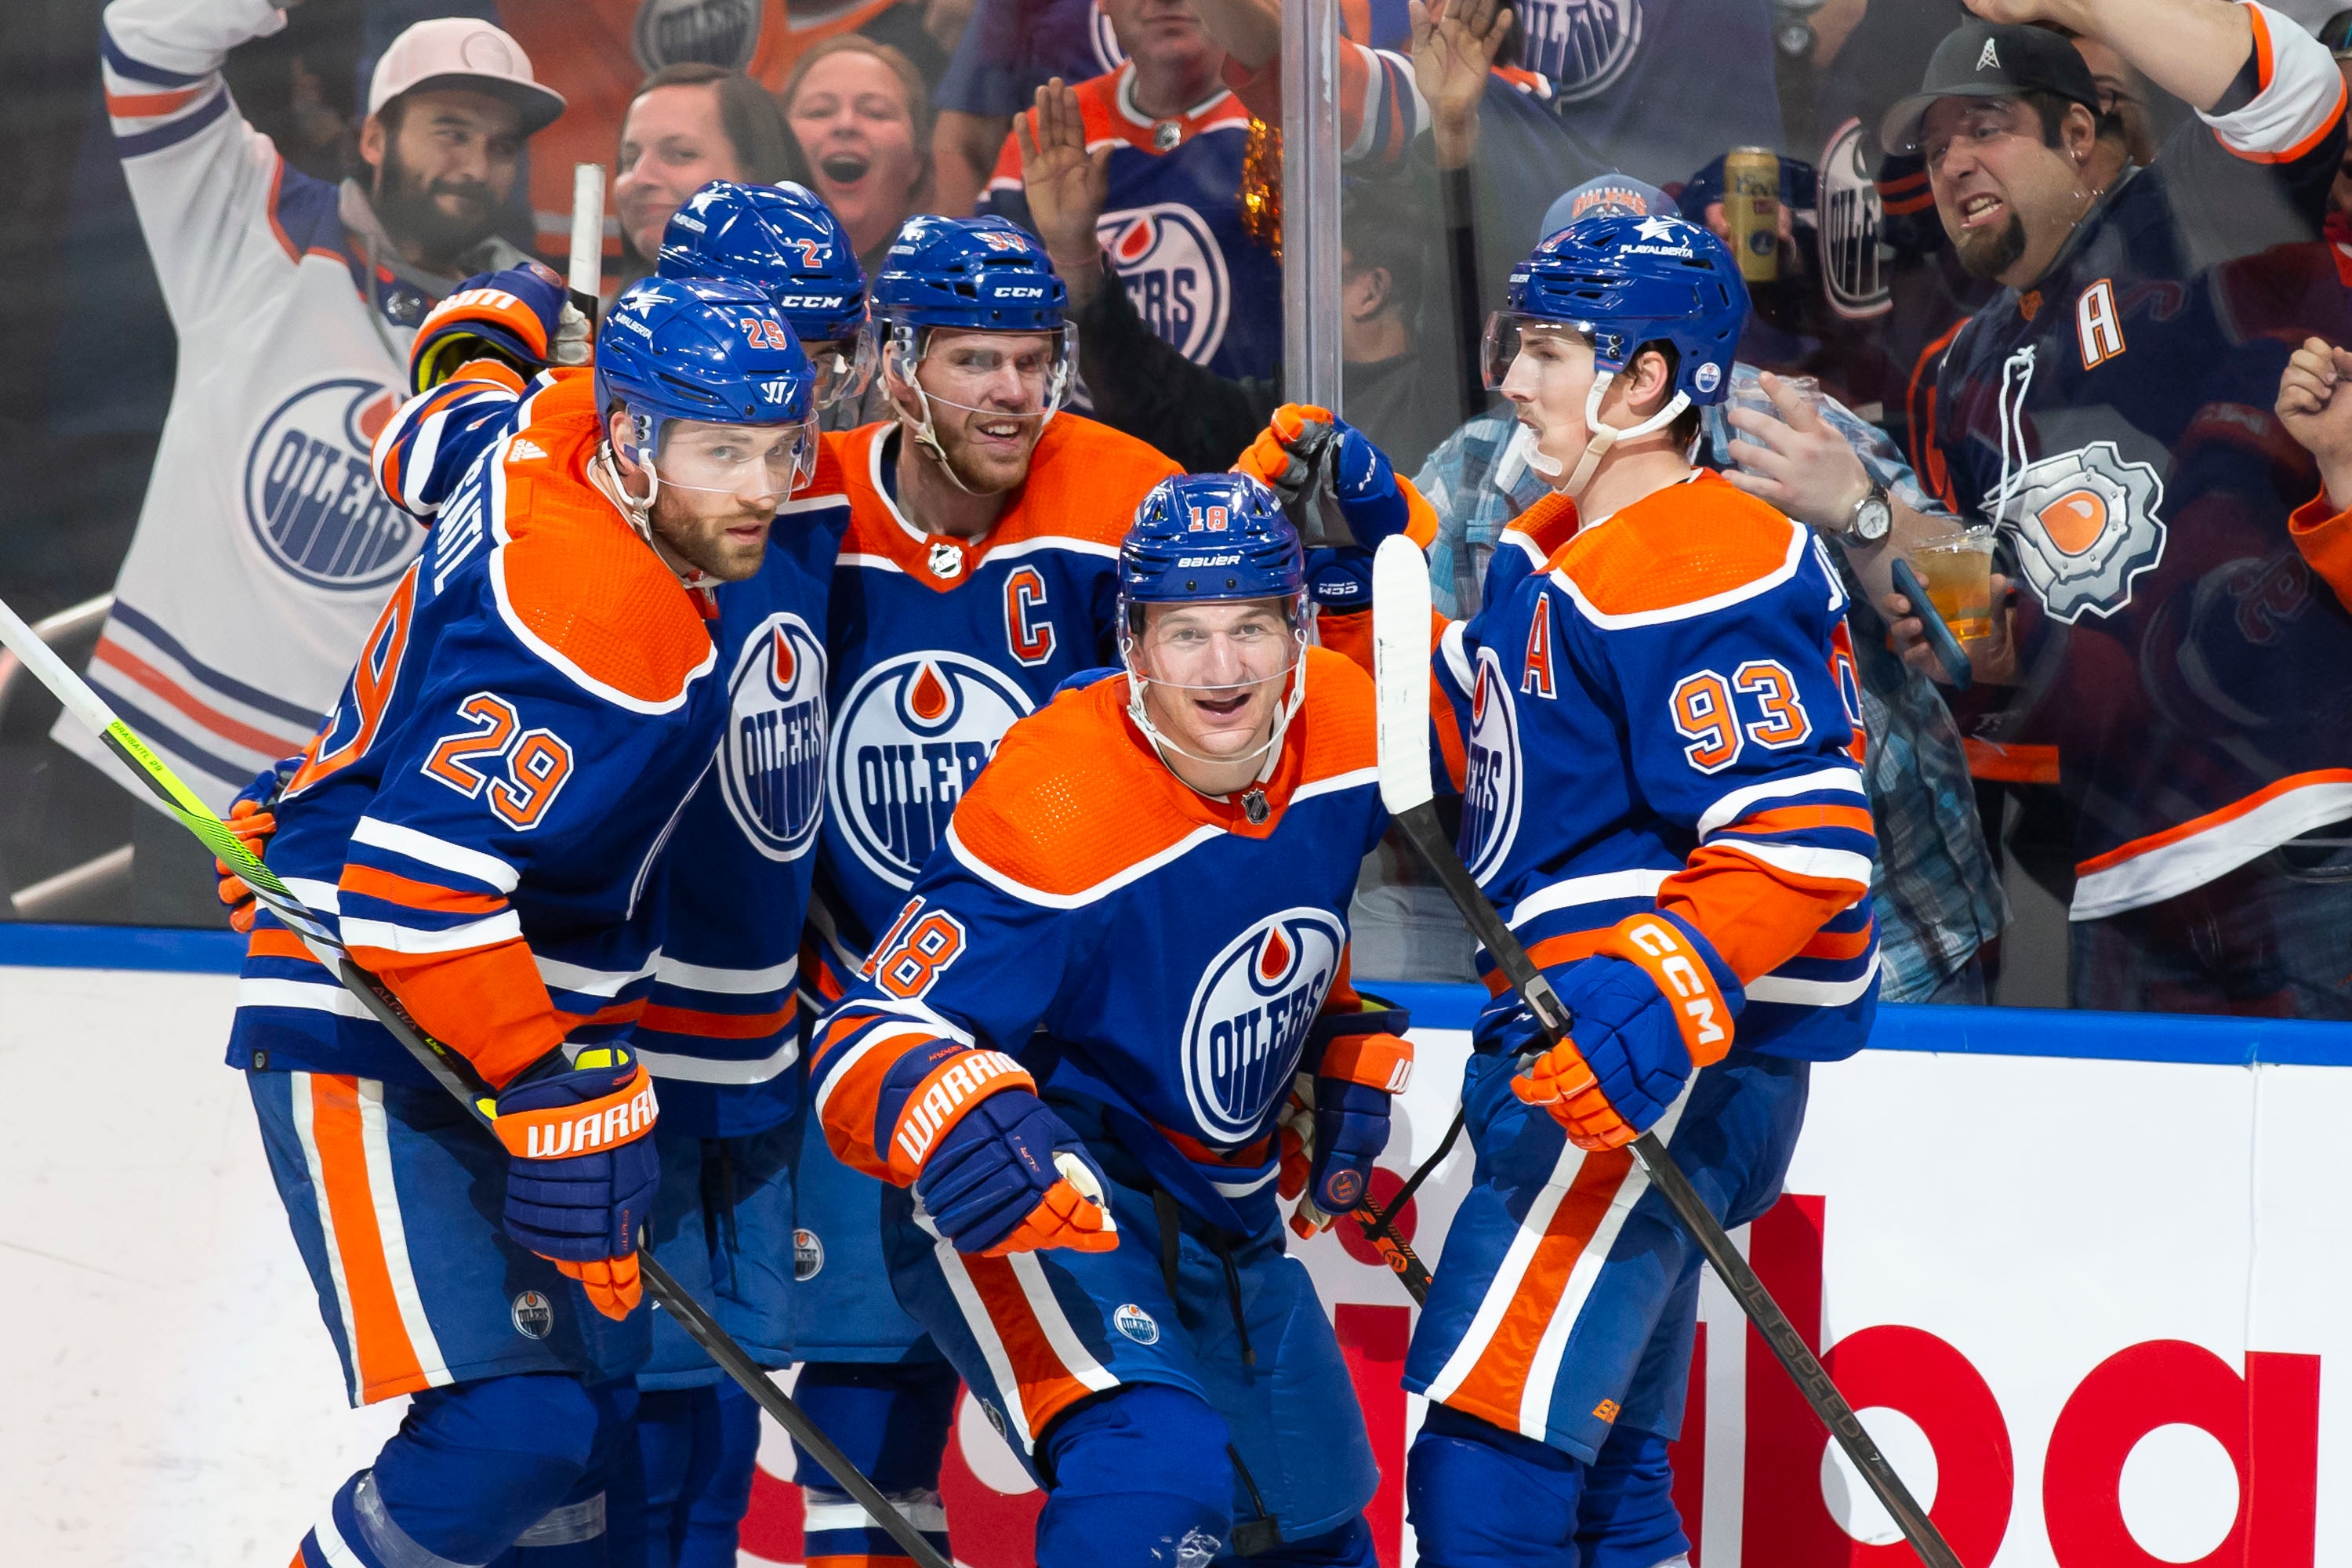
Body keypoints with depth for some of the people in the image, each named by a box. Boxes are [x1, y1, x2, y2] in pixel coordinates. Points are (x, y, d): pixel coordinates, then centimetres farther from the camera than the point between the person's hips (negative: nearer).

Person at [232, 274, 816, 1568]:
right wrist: (556, 1092, -28)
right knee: (508, 1435, -20)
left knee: (590, 1396, 11)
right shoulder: (594, 619, -27)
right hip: (373, 1050, -10)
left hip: (526, 1024, 10)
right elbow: (416, 882, -32)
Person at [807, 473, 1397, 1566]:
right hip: (1030, 1204, -8)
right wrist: (945, 1110, -49)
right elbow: (864, 1040, -29)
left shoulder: (1348, 730, -8)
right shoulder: (1055, 815, -29)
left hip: (1221, 1215, 8)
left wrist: (1347, 1052, 15)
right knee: (1163, 1477, -33)